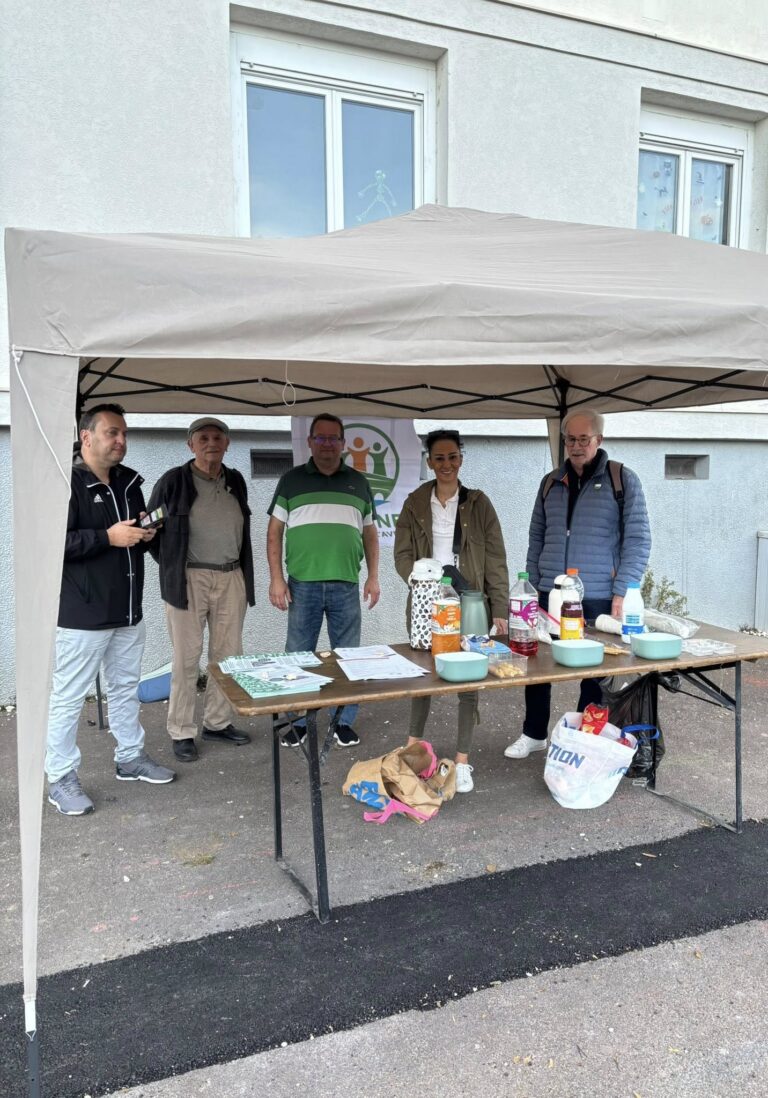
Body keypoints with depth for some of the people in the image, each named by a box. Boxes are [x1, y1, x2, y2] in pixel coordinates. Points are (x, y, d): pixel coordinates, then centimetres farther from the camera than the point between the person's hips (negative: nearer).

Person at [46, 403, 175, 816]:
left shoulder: (129, 482, 13)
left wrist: (146, 533, 2)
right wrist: (108, 536, -23)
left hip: (127, 611, 8)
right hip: (82, 614, -8)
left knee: (126, 687, 18)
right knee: (68, 697, 0)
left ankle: (130, 758, 33)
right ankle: (61, 779, 14)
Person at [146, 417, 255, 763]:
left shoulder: (236, 482, 11)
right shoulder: (173, 481, -4)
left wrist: (244, 572, 13)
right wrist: (172, 565, 0)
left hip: (231, 578, 5)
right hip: (189, 580, -5)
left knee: (228, 655, 10)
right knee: (187, 659, 1)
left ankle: (218, 723, 24)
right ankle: (182, 733, 12)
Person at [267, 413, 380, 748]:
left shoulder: (358, 482, 11)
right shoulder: (291, 480, 6)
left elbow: (369, 532, 15)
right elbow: (275, 531, 4)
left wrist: (373, 577, 6)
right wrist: (276, 578, -4)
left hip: (346, 584, 1)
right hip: (302, 583, -1)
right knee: (298, 656, 7)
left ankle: (344, 722, 21)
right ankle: (298, 722, 20)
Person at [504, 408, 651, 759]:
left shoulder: (623, 479, -3)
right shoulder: (550, 482, 10)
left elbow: (637, 540, -6)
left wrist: (622, 593, -12)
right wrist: (532, 585, 8)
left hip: (598, 599, -3)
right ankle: (533, 734, 27)